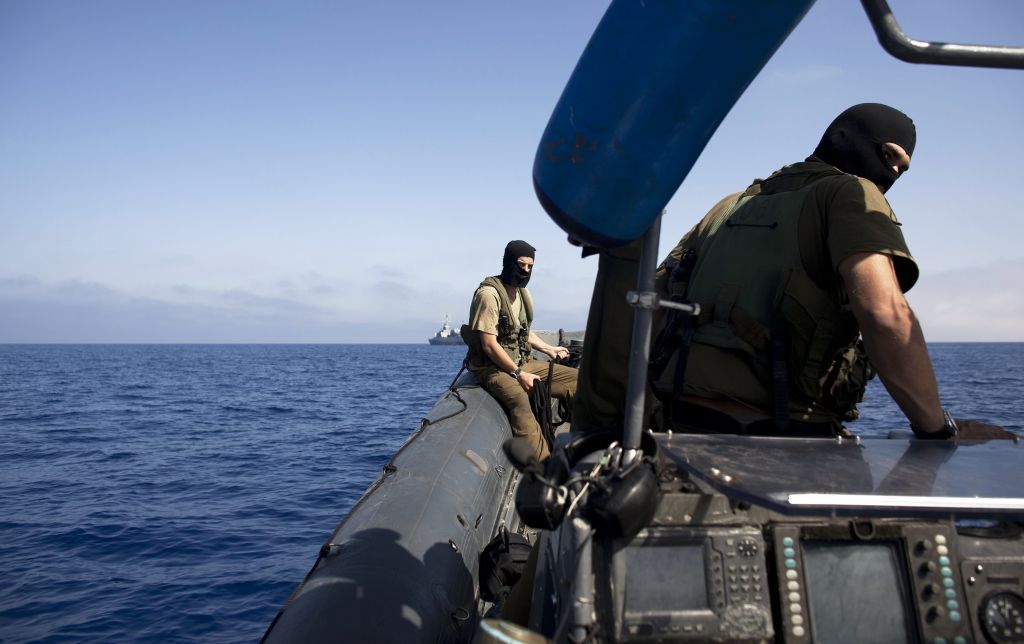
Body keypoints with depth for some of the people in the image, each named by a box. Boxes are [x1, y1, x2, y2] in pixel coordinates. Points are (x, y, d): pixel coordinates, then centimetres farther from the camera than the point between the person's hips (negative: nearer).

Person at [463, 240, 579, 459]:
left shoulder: (522, 293, 12)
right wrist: (518, 374, -19)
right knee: (519, 398, -39)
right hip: (492, 367, -9)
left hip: (522, 363, 9)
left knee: (575, 377, -1)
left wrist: (549, 349, 18)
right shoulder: (489, 294, -16)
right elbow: (489, 345, -20)